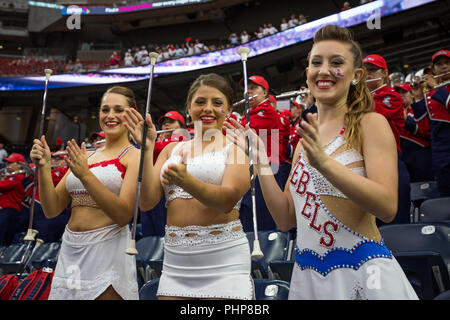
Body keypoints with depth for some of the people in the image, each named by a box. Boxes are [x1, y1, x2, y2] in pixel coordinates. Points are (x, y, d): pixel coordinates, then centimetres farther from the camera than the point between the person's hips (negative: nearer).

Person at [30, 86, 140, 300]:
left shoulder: (134, 156, -6)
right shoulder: (84, 157, 11)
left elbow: (124, 215, -17)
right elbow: (52, 209, 8)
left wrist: (85, 175, -23)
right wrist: (44, 167, -5)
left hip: (108, 251, -5)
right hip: (69, 252, 6)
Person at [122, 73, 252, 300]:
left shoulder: (237, 148, -1)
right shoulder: (172, 150, 11)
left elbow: (228, 200, -17)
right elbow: (146, 202, 1)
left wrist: (185, 181, -33)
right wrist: (147, 148, -8)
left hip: (224, 263, -3)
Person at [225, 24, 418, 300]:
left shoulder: (370, 123, -7)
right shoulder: (307, 137, 9)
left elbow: (387, 207, -19)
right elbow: (285, 219, 5)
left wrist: (324, 162, -29)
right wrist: (260, 160, -2)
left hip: (363, 275, -5)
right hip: (307, 274, 6)